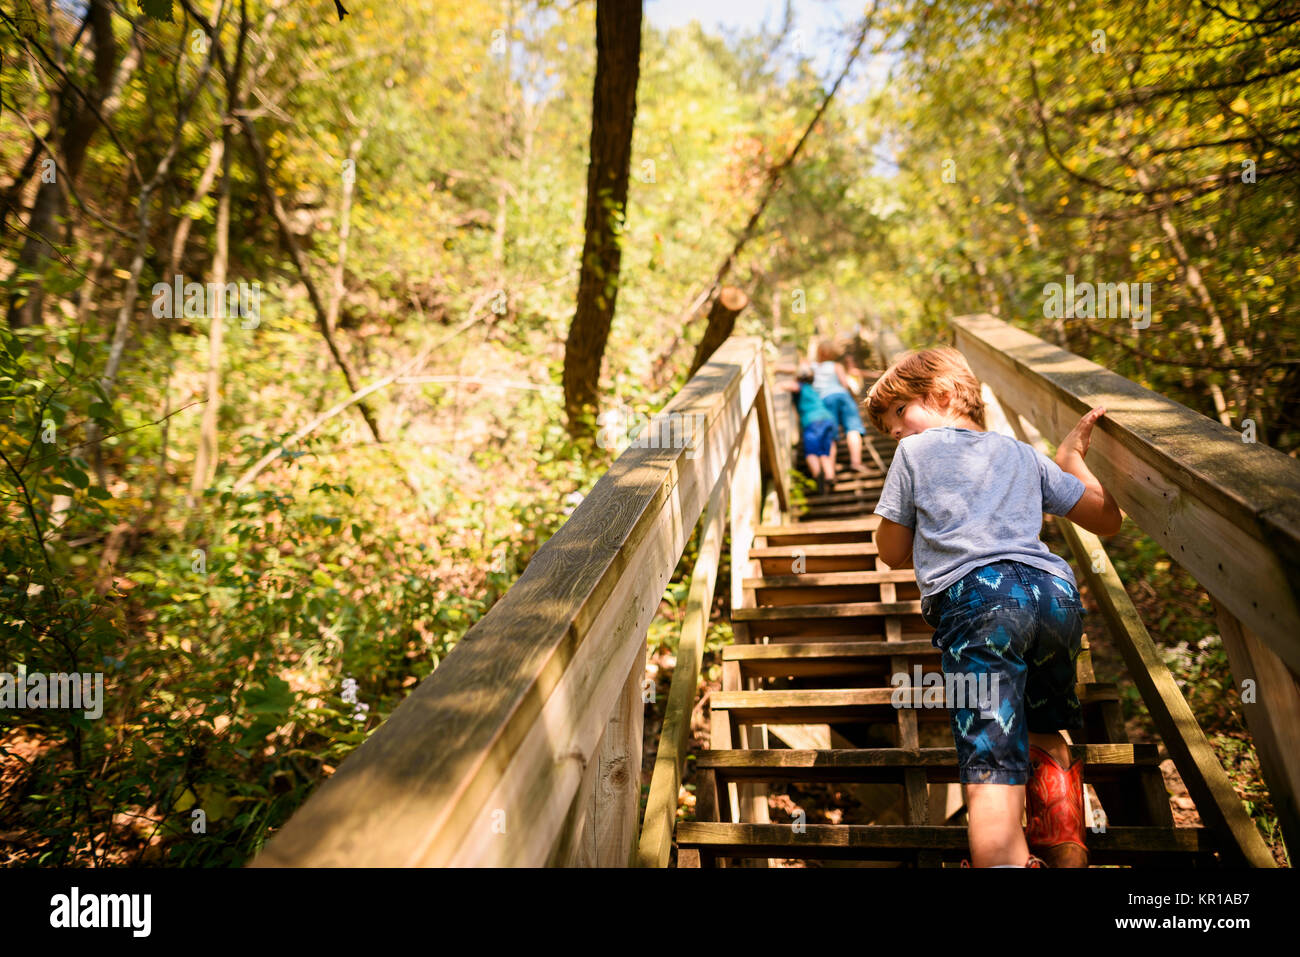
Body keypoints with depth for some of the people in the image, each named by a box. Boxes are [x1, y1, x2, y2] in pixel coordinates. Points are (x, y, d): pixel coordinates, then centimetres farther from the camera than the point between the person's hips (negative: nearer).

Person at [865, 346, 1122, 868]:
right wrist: (1072, 457, 44)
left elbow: (893, 553, 21)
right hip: (1054, 591, 6)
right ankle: (1065, 853, 35)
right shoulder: (1024, 455, 28)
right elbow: (1108, 519, 32)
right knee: (1043, 733, 29)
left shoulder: (914, 452, 17)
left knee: (992, 767, -15)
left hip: (975, 596, -5)